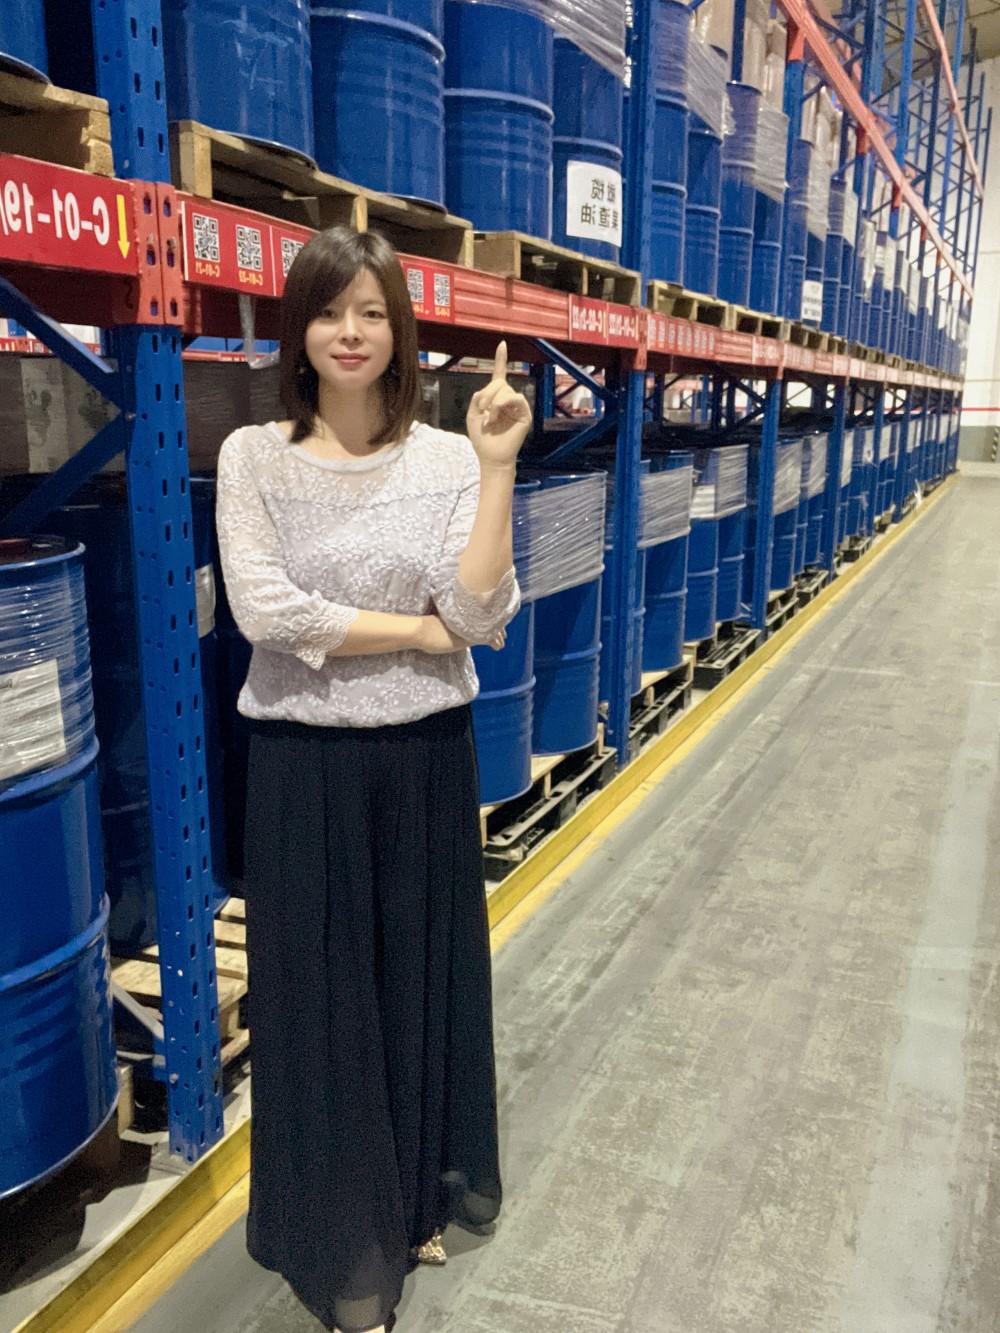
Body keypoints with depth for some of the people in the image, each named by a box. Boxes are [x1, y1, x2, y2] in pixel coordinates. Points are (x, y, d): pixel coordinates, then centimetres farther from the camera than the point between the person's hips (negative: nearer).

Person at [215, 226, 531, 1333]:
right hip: (304, 763, -1)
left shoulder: (447, 458, -2)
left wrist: (496, 468, -18)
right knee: (319, 993, 11)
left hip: (425, 756, 2)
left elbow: (481, 615, -11)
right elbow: (264, 610, -16)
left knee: (424, 976, 15)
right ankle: (340, 1239, 36)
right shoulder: (253, 457, -4)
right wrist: (421, 631, -12)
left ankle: (421, 1198, 42)